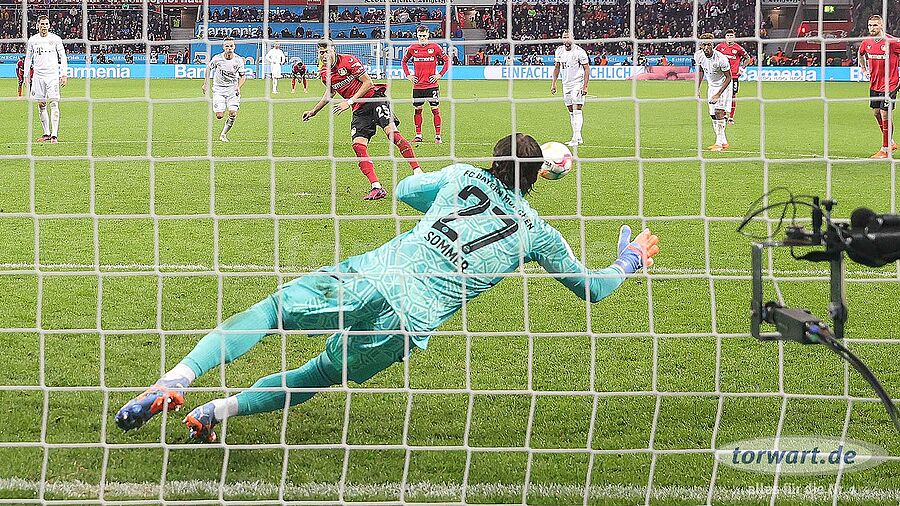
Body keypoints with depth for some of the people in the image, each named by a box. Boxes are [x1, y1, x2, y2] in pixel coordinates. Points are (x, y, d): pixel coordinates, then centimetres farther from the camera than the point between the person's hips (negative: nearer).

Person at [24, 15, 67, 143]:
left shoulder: (55, 39, 2)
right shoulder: (32, 40, 8)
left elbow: (63, 57, 5)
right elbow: (28, 58, 15)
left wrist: (64, 75, -3)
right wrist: (26, 76, 9)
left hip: (53, 75, -3)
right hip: (38, 76, 3)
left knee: (54, 104, -11)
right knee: (41, 105, 5)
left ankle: (54, 135, -15)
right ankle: (46, 134, 13)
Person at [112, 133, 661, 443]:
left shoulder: (464, 175, 17)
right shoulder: (537, 231, 13)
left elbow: (405, 191, 37)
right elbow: (591, 287, 26)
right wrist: (631, 260, 45)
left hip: (365, 274, 1)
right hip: (407, 319, -1)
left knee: (268, 310, 12)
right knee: (323, 375, 18)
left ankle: (174, 382, -11)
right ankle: (217, 410, -4)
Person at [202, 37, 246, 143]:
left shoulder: (238, 60, -8)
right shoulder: (217, 59, -11)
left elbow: (242, 76, 3)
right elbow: (208, 67, 8)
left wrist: (238, 87, -15)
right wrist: (206, 83, 8)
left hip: (232, 90, 1)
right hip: (219, 89, -1)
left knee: (233, 114, -13)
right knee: (219, 116, -12)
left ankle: (223, 134, 7)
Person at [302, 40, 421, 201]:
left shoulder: (348, 61, -11)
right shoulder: (324, 72, 9)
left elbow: (368, 82, -10)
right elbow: (330, 93, 29)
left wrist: (350, 102, -14)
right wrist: (313, 112, 33)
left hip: (374, 98, -6)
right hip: (359, 109, 6)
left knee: (391, 131, -25)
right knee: (358, 145, -13)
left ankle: (417, 172, -26)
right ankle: (376, 188, -15)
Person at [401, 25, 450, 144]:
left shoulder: (435, 47, -3)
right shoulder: (412, 49, 4)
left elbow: (447, 61, 5)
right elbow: (403, 61, 19)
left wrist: (440, 74, -3)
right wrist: (408, 75, 8)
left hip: (432, 85, -2)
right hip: (417, 86, 2)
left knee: (435, 109, -3)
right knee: (417, 110, 7)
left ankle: (438, 135, 1)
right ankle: (418, 135, 16)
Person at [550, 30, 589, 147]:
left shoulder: (579, 52, -14)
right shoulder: (559, 51, 5)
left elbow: (587, 69, -11)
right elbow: (557, 67, 17)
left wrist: (585, 86, -17)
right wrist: (553, 83, 13)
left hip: (577, 83, -6)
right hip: (566, 84, 6)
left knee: (577, 110, -12)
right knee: (571, 112, 7)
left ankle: (576, 138, -15)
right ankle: (578, 138, 12)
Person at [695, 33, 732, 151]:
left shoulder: (721, 59, -30)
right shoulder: (698, 55, -13)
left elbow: (728, 77, -20)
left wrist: (718, 94, -25)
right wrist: (697, 88, 4)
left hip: (723, 86, -6)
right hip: (711, 86, 6)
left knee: (719, 112, -20)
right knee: (713, 115, 6)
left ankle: (719, 142, -19)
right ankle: (723, 142, 16)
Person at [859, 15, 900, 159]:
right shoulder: (867, 42, 1)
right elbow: (861, 53, 24)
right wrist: (864, 70, 16)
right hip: (874, 84, 6)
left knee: (885, 115, -6)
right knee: (876, 113, 12)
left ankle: (885, 150, 4)